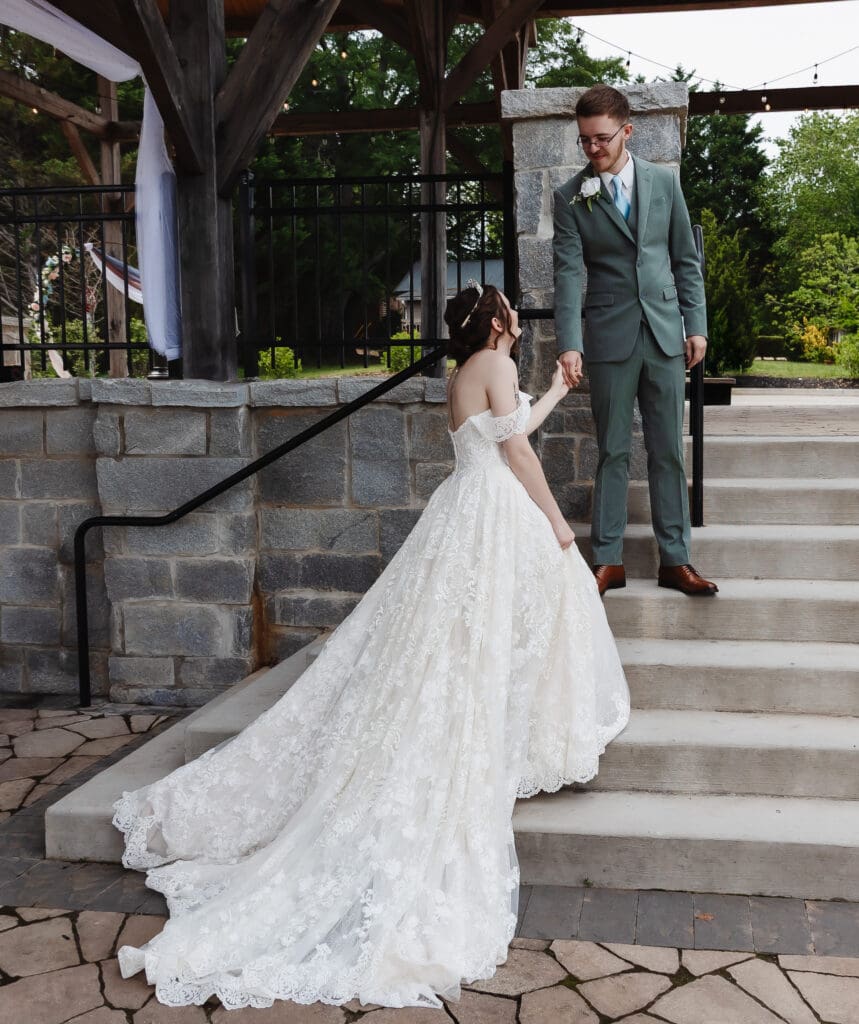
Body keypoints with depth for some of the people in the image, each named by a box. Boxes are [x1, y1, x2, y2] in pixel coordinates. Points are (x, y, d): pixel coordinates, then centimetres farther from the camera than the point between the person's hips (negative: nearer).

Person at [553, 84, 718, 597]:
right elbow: (569, 273, -9)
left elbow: (686, 260, 9)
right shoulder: (571, 197, -1)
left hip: (665, 333, 2)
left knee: (668, 451, 5)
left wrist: (696, 325, 2)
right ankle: (609, 560, 12)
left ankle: (675, 559, 13)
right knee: (614, 452, 4)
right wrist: (570, 344, -21)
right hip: (609, 337, -2)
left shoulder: (664, 181, 5)